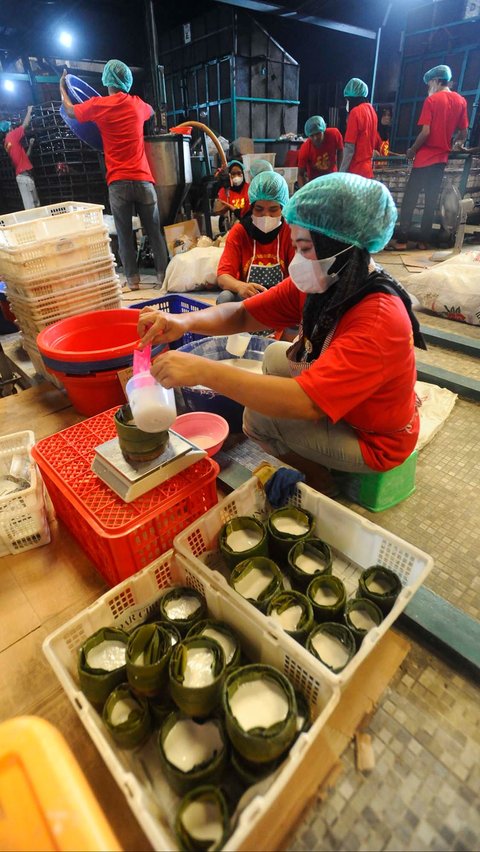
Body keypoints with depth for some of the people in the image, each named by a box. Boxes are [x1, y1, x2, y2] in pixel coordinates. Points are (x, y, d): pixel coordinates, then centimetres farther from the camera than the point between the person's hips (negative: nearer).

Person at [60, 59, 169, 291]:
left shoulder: (98, 105, 5)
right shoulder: (137, 104, 10)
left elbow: (70, 110, 23)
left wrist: (62, 88, 42)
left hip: (118, 182, -1)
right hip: (143, 179, 1)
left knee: (124, 234, 2)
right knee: (154, 230, 5)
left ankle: (132, 279, 1)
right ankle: (163, 275, 4)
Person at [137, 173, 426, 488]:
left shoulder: (379, 320, -35)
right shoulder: (324, 281, -12)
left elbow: (306, 403, -45)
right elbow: (243, 314, -11)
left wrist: (203, 370, -45)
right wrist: (183, 321, -30)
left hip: (373, 439, -7)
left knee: (258, 417, -16)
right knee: (275, 355, 10)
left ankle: (319, 478, 13)